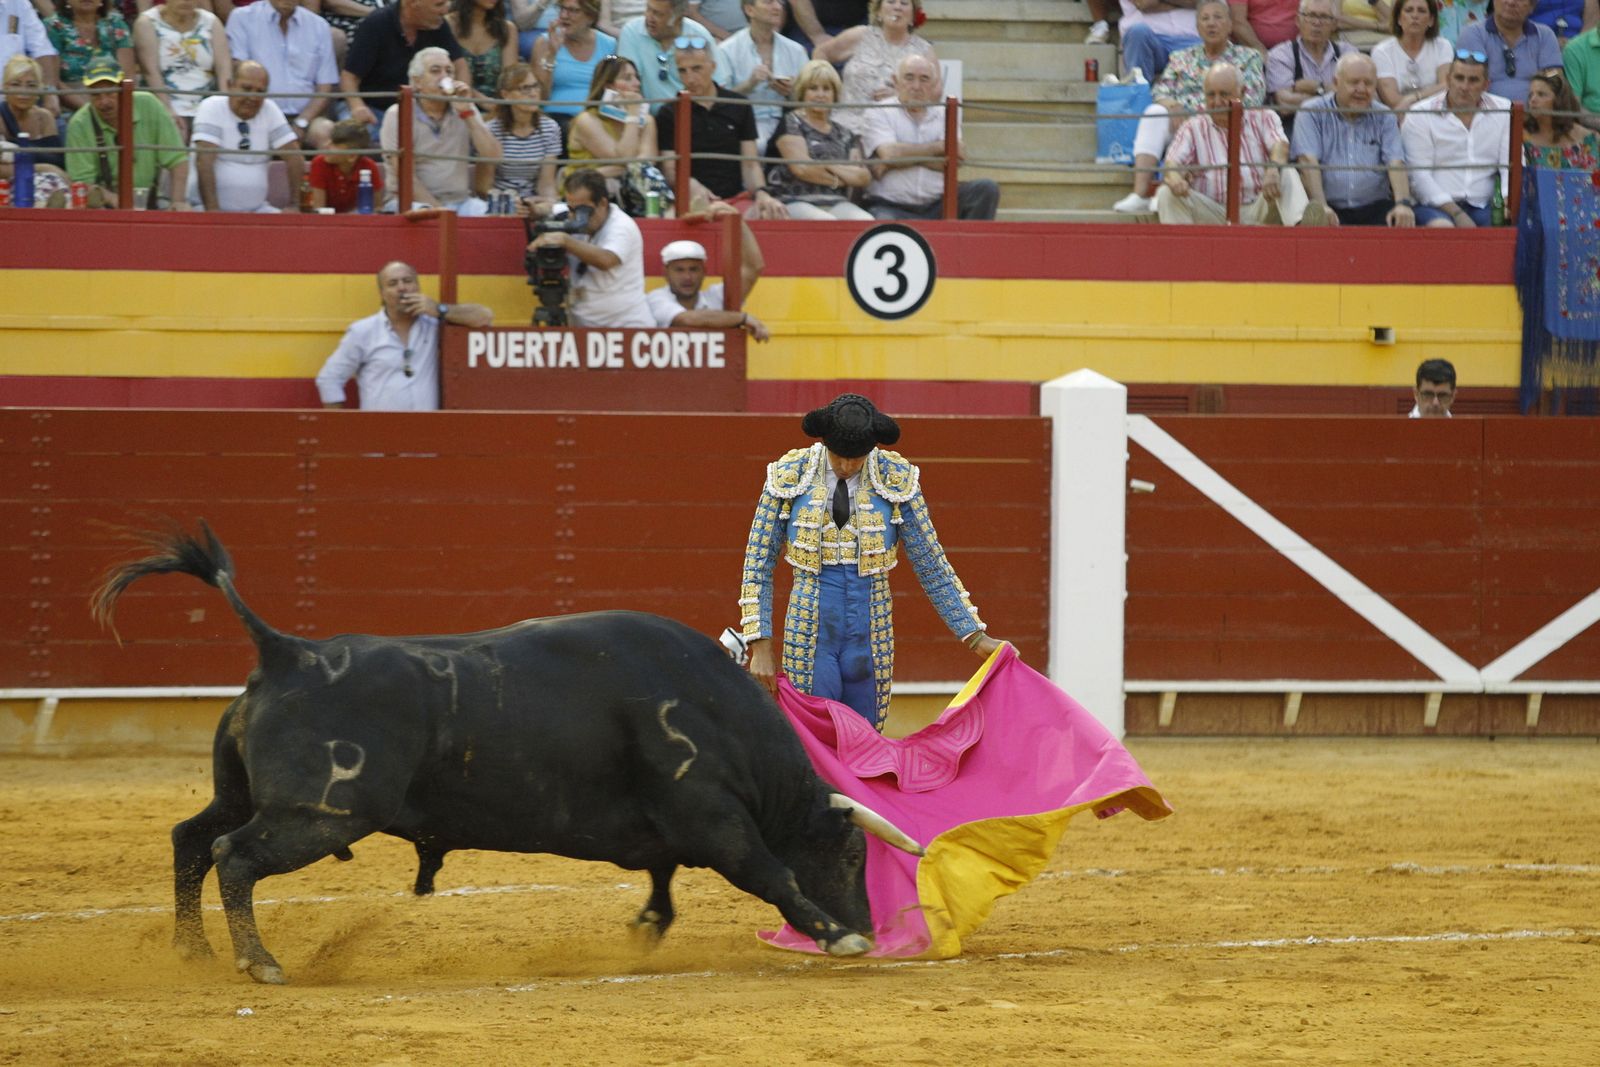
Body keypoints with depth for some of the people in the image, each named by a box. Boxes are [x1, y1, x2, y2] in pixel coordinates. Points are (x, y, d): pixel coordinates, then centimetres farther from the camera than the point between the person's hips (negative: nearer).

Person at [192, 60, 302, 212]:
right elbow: (204, 161, -17)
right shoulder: (211, 108, -7)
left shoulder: (270, 111, 5)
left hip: (256, 211, 5)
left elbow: (294, 158, 3)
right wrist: (212, 210, -26)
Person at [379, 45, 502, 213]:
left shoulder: (465, 111, 11)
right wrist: (439, 211, -20)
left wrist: (467, 112, -7)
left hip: (457, 201, 4)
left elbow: (492, 157, -2)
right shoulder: (397, 116, -2)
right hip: (411, 201, -4)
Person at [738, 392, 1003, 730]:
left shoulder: (896, 480, -3)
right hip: (809, 633, -1)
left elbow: (932, 566, 3)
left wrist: (976, 636, 0)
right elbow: (758, 564, 2)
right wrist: (760, 646, -4)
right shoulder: (790, 476, -4)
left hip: (870, 635, 1)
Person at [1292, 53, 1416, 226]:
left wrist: (1403, 203, -19)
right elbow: (1308, 161, -7)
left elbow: (1396, 163, 1)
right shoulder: (1312, 113, 6)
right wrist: (1321, 207, -22)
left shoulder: (1384, 117, 14)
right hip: (1330, 208, -3)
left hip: (1373, 208, 3)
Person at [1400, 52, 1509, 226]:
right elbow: (1420, 175, -4)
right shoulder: (1420, 116, 3)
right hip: (1434, 205, -3)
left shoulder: (1503, 112, 12)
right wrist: (1456, 214, -13)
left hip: (1483, 205, 3)